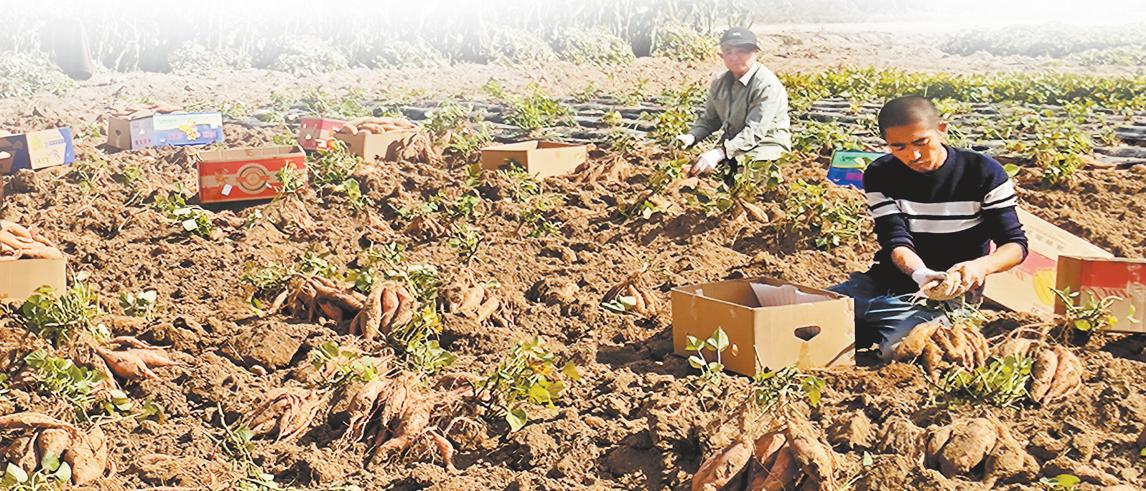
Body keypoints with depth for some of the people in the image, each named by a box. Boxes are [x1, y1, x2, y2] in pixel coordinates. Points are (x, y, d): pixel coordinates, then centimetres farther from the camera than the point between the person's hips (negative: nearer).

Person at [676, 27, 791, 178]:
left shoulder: (767, 85, -16)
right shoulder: (719, 83, 7)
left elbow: (754, 131, -24)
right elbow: (709, 119, 17)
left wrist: (720, 153, -36)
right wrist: (691, 136, -6)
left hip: (765, 147, -6)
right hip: (731, 146, 6)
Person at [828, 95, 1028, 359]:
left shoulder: (984, 173, -7)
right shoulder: (879, 176, 0)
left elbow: (1016, 244, -7)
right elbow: (896, 241, -12)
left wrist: (981, 265, -31)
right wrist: (919, 273, -35)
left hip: (950, 296, -3)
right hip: (885, 283, 3)